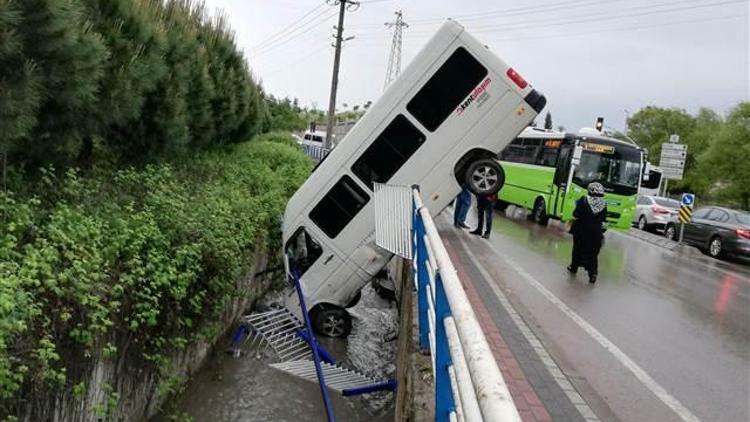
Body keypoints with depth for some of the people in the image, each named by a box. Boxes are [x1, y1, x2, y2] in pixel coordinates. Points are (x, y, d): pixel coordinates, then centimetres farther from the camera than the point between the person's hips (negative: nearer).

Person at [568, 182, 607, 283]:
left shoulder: (583, 201, -12)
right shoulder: (604, 204, -3)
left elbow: (575, 215, -9)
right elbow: (603, 219, 2)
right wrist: (601, 233, 13)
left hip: (582, 230, -1)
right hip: (596, 232, 2)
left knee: (578, 249, 16)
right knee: (593, 253, 5)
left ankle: (574, 267, 31)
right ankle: (593, 273, -5)